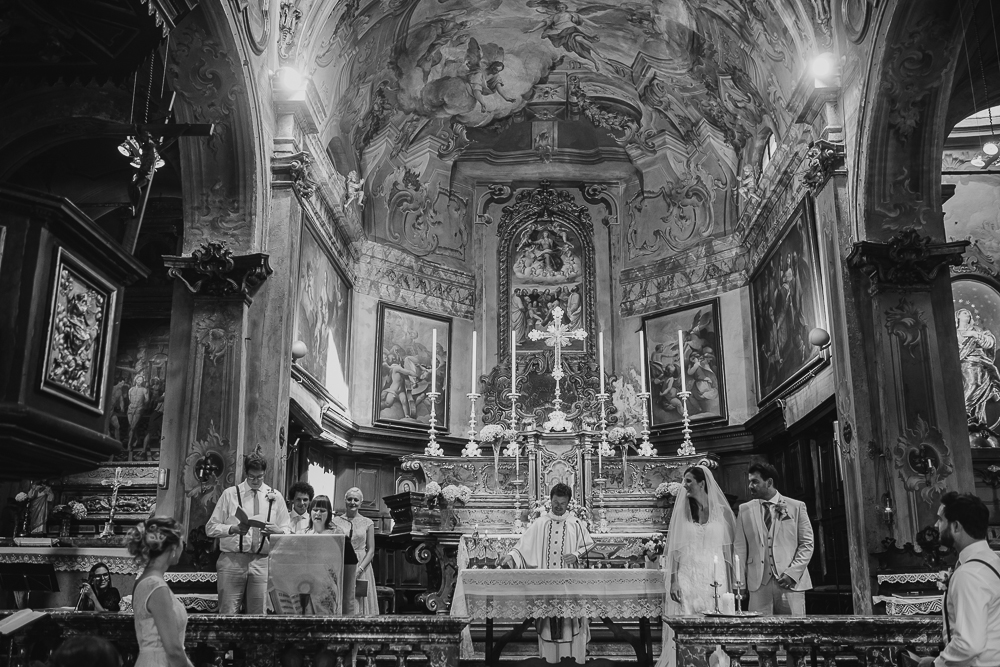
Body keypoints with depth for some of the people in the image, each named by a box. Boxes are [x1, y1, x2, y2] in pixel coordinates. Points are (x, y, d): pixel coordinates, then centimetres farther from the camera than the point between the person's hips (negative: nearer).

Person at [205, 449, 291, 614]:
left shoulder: (275, 497, 12)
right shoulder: (230, 494, 7)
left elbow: (286, 532, 13)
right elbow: (210, 528, 4)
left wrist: (276, 531, -10)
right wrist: (234, 529, -14)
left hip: (261, 563, 2)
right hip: (232, 561, -1)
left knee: (258, 613, 0)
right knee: (228, 612, -5)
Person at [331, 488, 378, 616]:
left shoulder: (367, 523, 6)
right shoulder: (336, 521, 7)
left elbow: (371, 551, 3)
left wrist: (360, 569, -10)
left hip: (362, 567, 0)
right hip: (340, 567, 0)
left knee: (360, 604, -1)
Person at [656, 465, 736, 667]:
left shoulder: (721, 511, 3)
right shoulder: (682, 510, 4)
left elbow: (728, 549, 4)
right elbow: (675, 549, 2)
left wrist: (731, 581, -1)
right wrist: (673, 581, -6)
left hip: (714, 578, 0)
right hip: (687, 578, 0)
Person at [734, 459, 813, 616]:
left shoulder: (796, 507, 6)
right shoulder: (745, 509, 10)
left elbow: (807, 544, 4)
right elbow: (740, 548, 9)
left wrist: (792, 573, -8)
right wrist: (740, 582, 0)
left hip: (791, 582, -1)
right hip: (759, 584, 1)